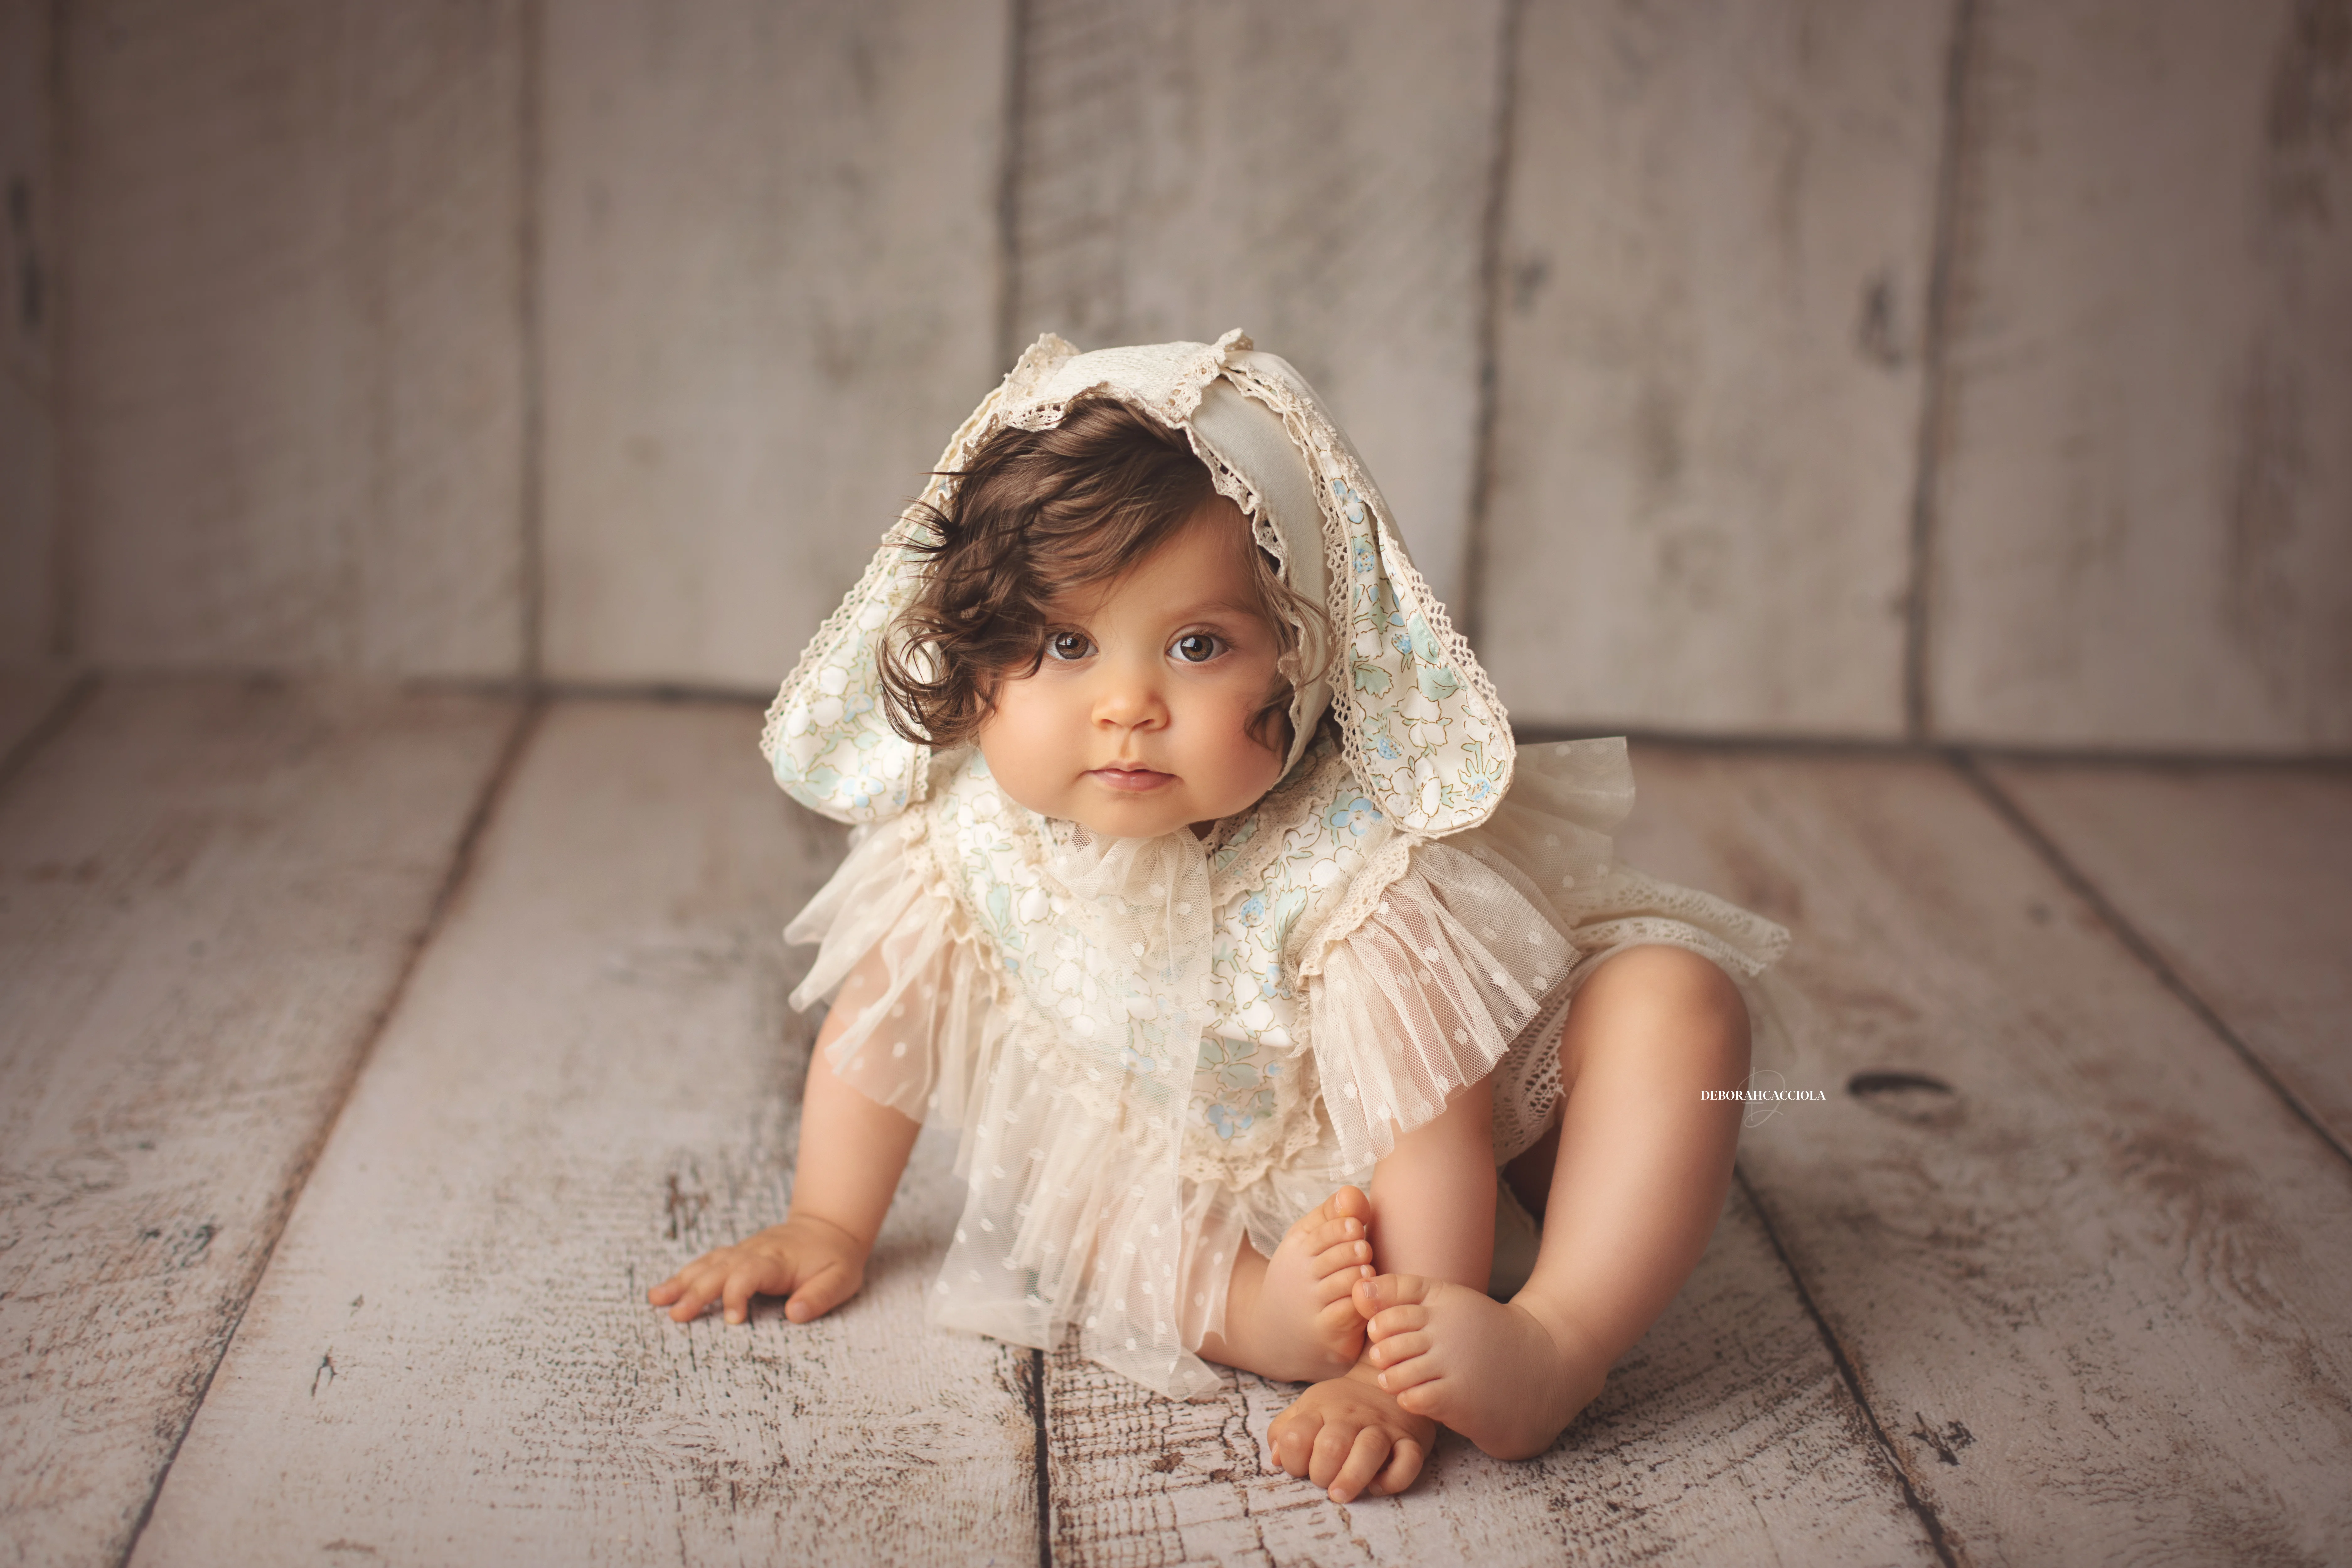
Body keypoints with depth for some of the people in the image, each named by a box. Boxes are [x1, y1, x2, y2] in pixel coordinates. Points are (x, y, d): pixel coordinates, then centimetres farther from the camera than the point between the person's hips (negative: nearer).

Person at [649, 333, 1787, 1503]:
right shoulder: (967, 833, -24)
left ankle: (1562, 1340, -34)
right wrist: (826, 1229, 1)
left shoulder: (1356, 870, -38)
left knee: (1674, 1001, -27)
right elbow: (884, 1015, -5)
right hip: (1217, 1161, 5)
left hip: (1487, 1126, -4)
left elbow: (1428, 1139, -36)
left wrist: (1395, 1381, -39)